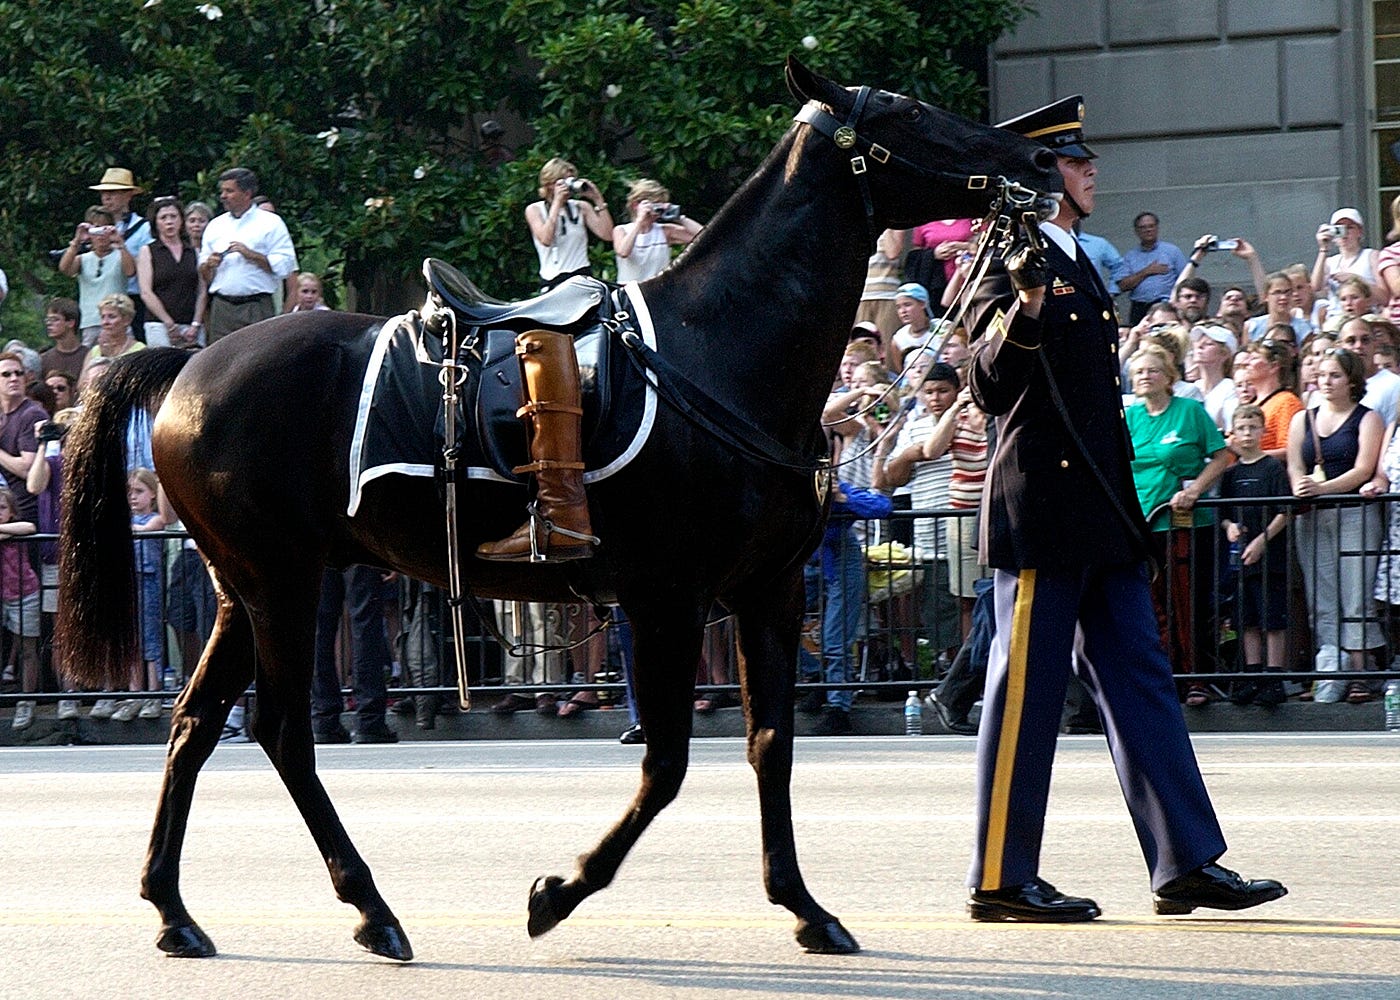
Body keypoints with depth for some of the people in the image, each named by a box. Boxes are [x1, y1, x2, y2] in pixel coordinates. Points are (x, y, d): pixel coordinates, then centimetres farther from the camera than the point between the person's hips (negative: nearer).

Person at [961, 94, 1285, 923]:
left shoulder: (1080, 267, 18)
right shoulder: (1019, 265, -10)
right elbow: (992, 391, -17)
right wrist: (1023, 313, -34)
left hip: (1102, 513, 9)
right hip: (1043, 511, -9)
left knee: (1140, 680, 7)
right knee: (1027, 691, -4)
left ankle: (1188, 864, 8)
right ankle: (1001, 879, 2)